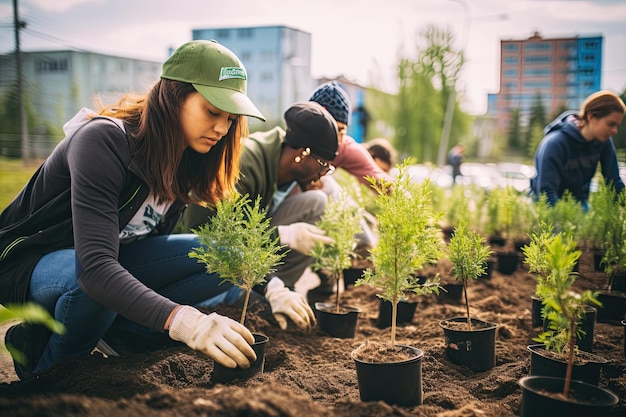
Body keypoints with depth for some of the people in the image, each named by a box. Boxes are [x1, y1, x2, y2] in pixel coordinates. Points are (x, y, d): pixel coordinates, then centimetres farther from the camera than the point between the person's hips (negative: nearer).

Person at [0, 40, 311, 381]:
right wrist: (181, 320, -55)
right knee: (92, 281, -40)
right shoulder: (103, 142, -31)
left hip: (116, 256, 6)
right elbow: (96, 267, -42)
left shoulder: (191, 158, -8)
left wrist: (268, 287, -21)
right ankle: (46, 370, -10)